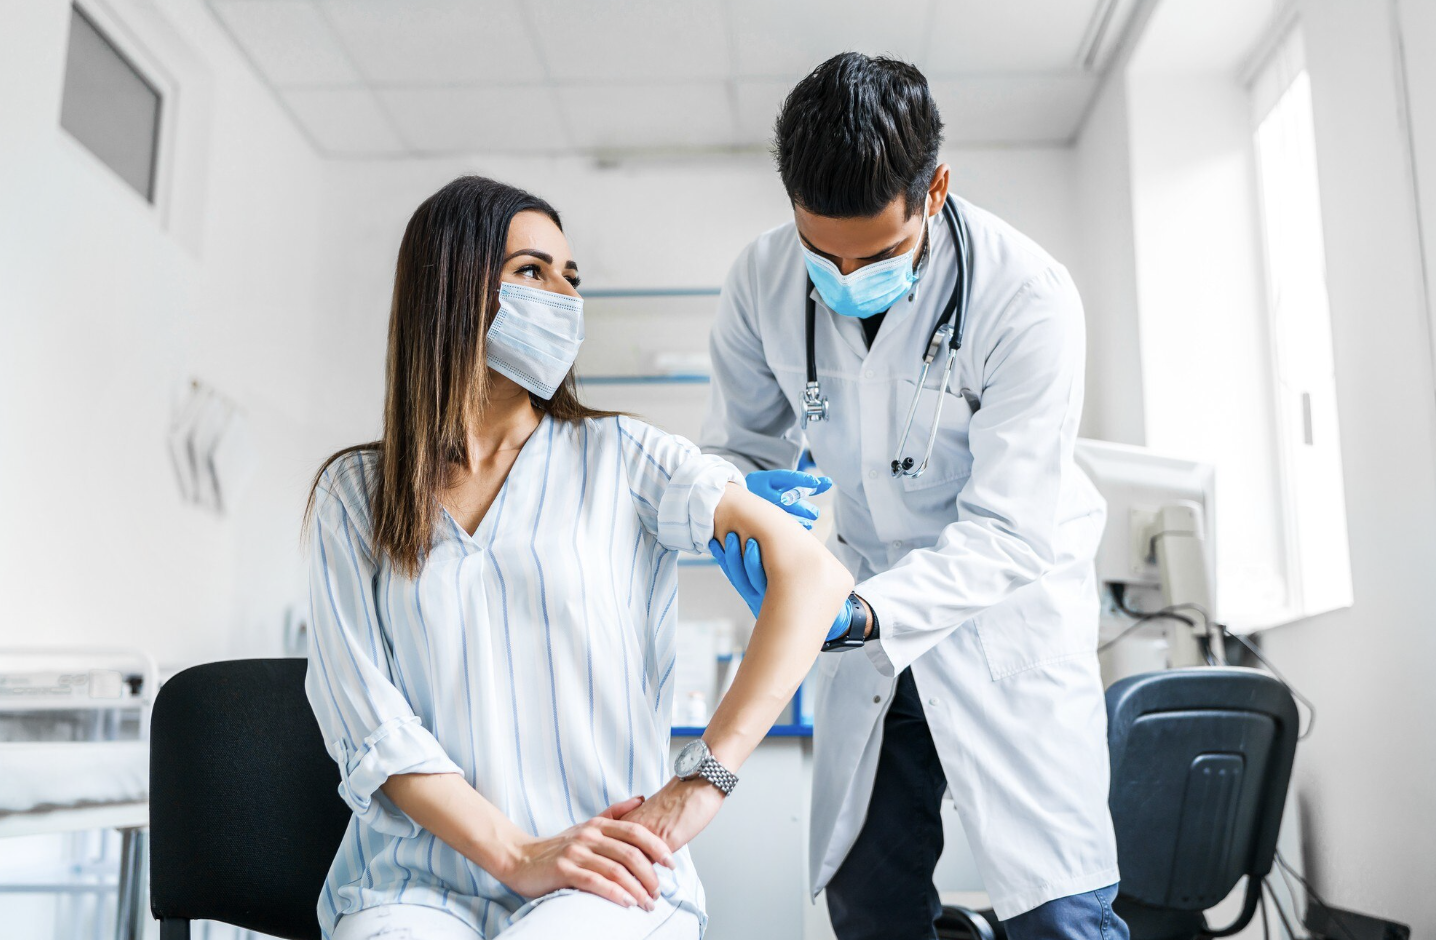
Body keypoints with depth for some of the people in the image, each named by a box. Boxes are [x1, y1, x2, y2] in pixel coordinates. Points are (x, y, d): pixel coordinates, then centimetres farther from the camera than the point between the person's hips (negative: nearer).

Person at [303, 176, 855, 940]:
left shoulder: (619, 457, 6)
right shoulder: (354, 493, 10)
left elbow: (815, 573, -5)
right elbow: (364, 714, 0)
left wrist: (700, 784, -14)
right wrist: (518, 855, -14)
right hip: (418, 874, 2)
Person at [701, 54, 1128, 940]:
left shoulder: (1028, 296, -25)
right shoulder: (763, 280, -12)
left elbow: (1009, 534, -25)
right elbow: (738, 441, 0)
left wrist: (863, 613, -39)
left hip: (1010, 607, -4)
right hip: (877, 609, 4)